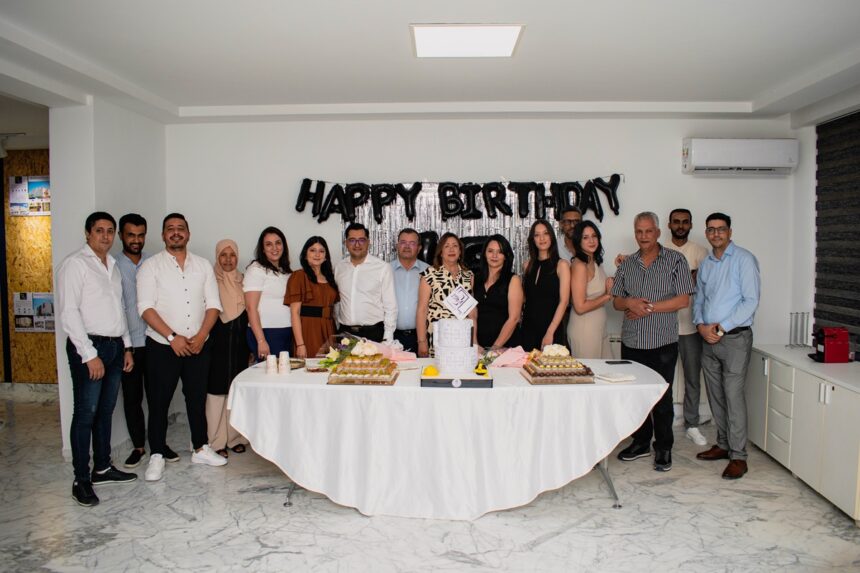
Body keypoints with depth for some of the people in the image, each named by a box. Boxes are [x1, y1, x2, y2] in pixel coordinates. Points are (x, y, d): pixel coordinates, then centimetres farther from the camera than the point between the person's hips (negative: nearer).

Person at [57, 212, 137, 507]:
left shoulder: (112, 266, 16)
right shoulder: (75, 264, -7)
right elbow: (69, 312, -14)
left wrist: (127, 346, 15)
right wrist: (90, 355, -17)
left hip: (115, 347, 7)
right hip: (89, 348, -7)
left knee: (105, 411, 14)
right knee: (85, 413, -3)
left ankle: (103, 468, 25)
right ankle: (81, 480, 5)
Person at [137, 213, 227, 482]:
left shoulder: (203, 265, 8)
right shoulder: (151, 266, -2)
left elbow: (214, 304, 4)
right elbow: (146, 307, -10)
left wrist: (201, 336, -9)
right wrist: (173, 337, -17)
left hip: (198, 346, 3)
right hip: (162, 346, -3)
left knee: (197, 399, 11)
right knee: (159, 401, 4)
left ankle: (201, 449, 24)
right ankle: (156, 456, 16)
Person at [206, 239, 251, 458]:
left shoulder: (243, 281, 10)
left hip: (239, 343, 4)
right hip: (216, 343, -4)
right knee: (216, 390, -2)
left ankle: (235, 437, 19)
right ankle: (217, 441, 7)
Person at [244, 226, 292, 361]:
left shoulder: (286, 272, 14)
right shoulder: (256, 269, -5)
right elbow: (251, 308, -11)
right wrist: (261, 341, -18)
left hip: (288, 334, 6)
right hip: (267, 334, -6)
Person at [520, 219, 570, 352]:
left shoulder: (561, 265, -3)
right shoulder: (529, 264, 9)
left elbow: (564, 301, -10)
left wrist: (550, 333, -16)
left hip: (551, 329, -4)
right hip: (528, 328, 4)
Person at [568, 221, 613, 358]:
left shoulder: (596, 263, 9)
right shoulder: (579, 265, -17)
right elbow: (580, 307, -20)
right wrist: (607, 296, -9)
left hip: (599, 330, 8)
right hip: (584, 330, -8)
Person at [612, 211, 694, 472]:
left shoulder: (676, 260, -2)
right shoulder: (627, 264, 11)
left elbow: (683, 300, -9)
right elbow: (617, 301, 12)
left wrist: (649, 308, -14)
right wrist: (630, 303, -10)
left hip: (663, 343, -4)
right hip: (631, 342, 4)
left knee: (662, 398, 2)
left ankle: (663, 448, 17)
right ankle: (641, 442, 26)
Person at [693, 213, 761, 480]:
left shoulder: (744, 259, -7)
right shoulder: (705, 264, 14)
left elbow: (751, 301, -13)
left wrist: (721, 328, -15)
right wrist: (701, 325, -3)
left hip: (735, 338, -6)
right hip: (708, 338, 7)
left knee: (733, 395, -8)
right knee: (716, 395, 12)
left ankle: (738, 456, 0)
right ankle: (724, 444, 25)